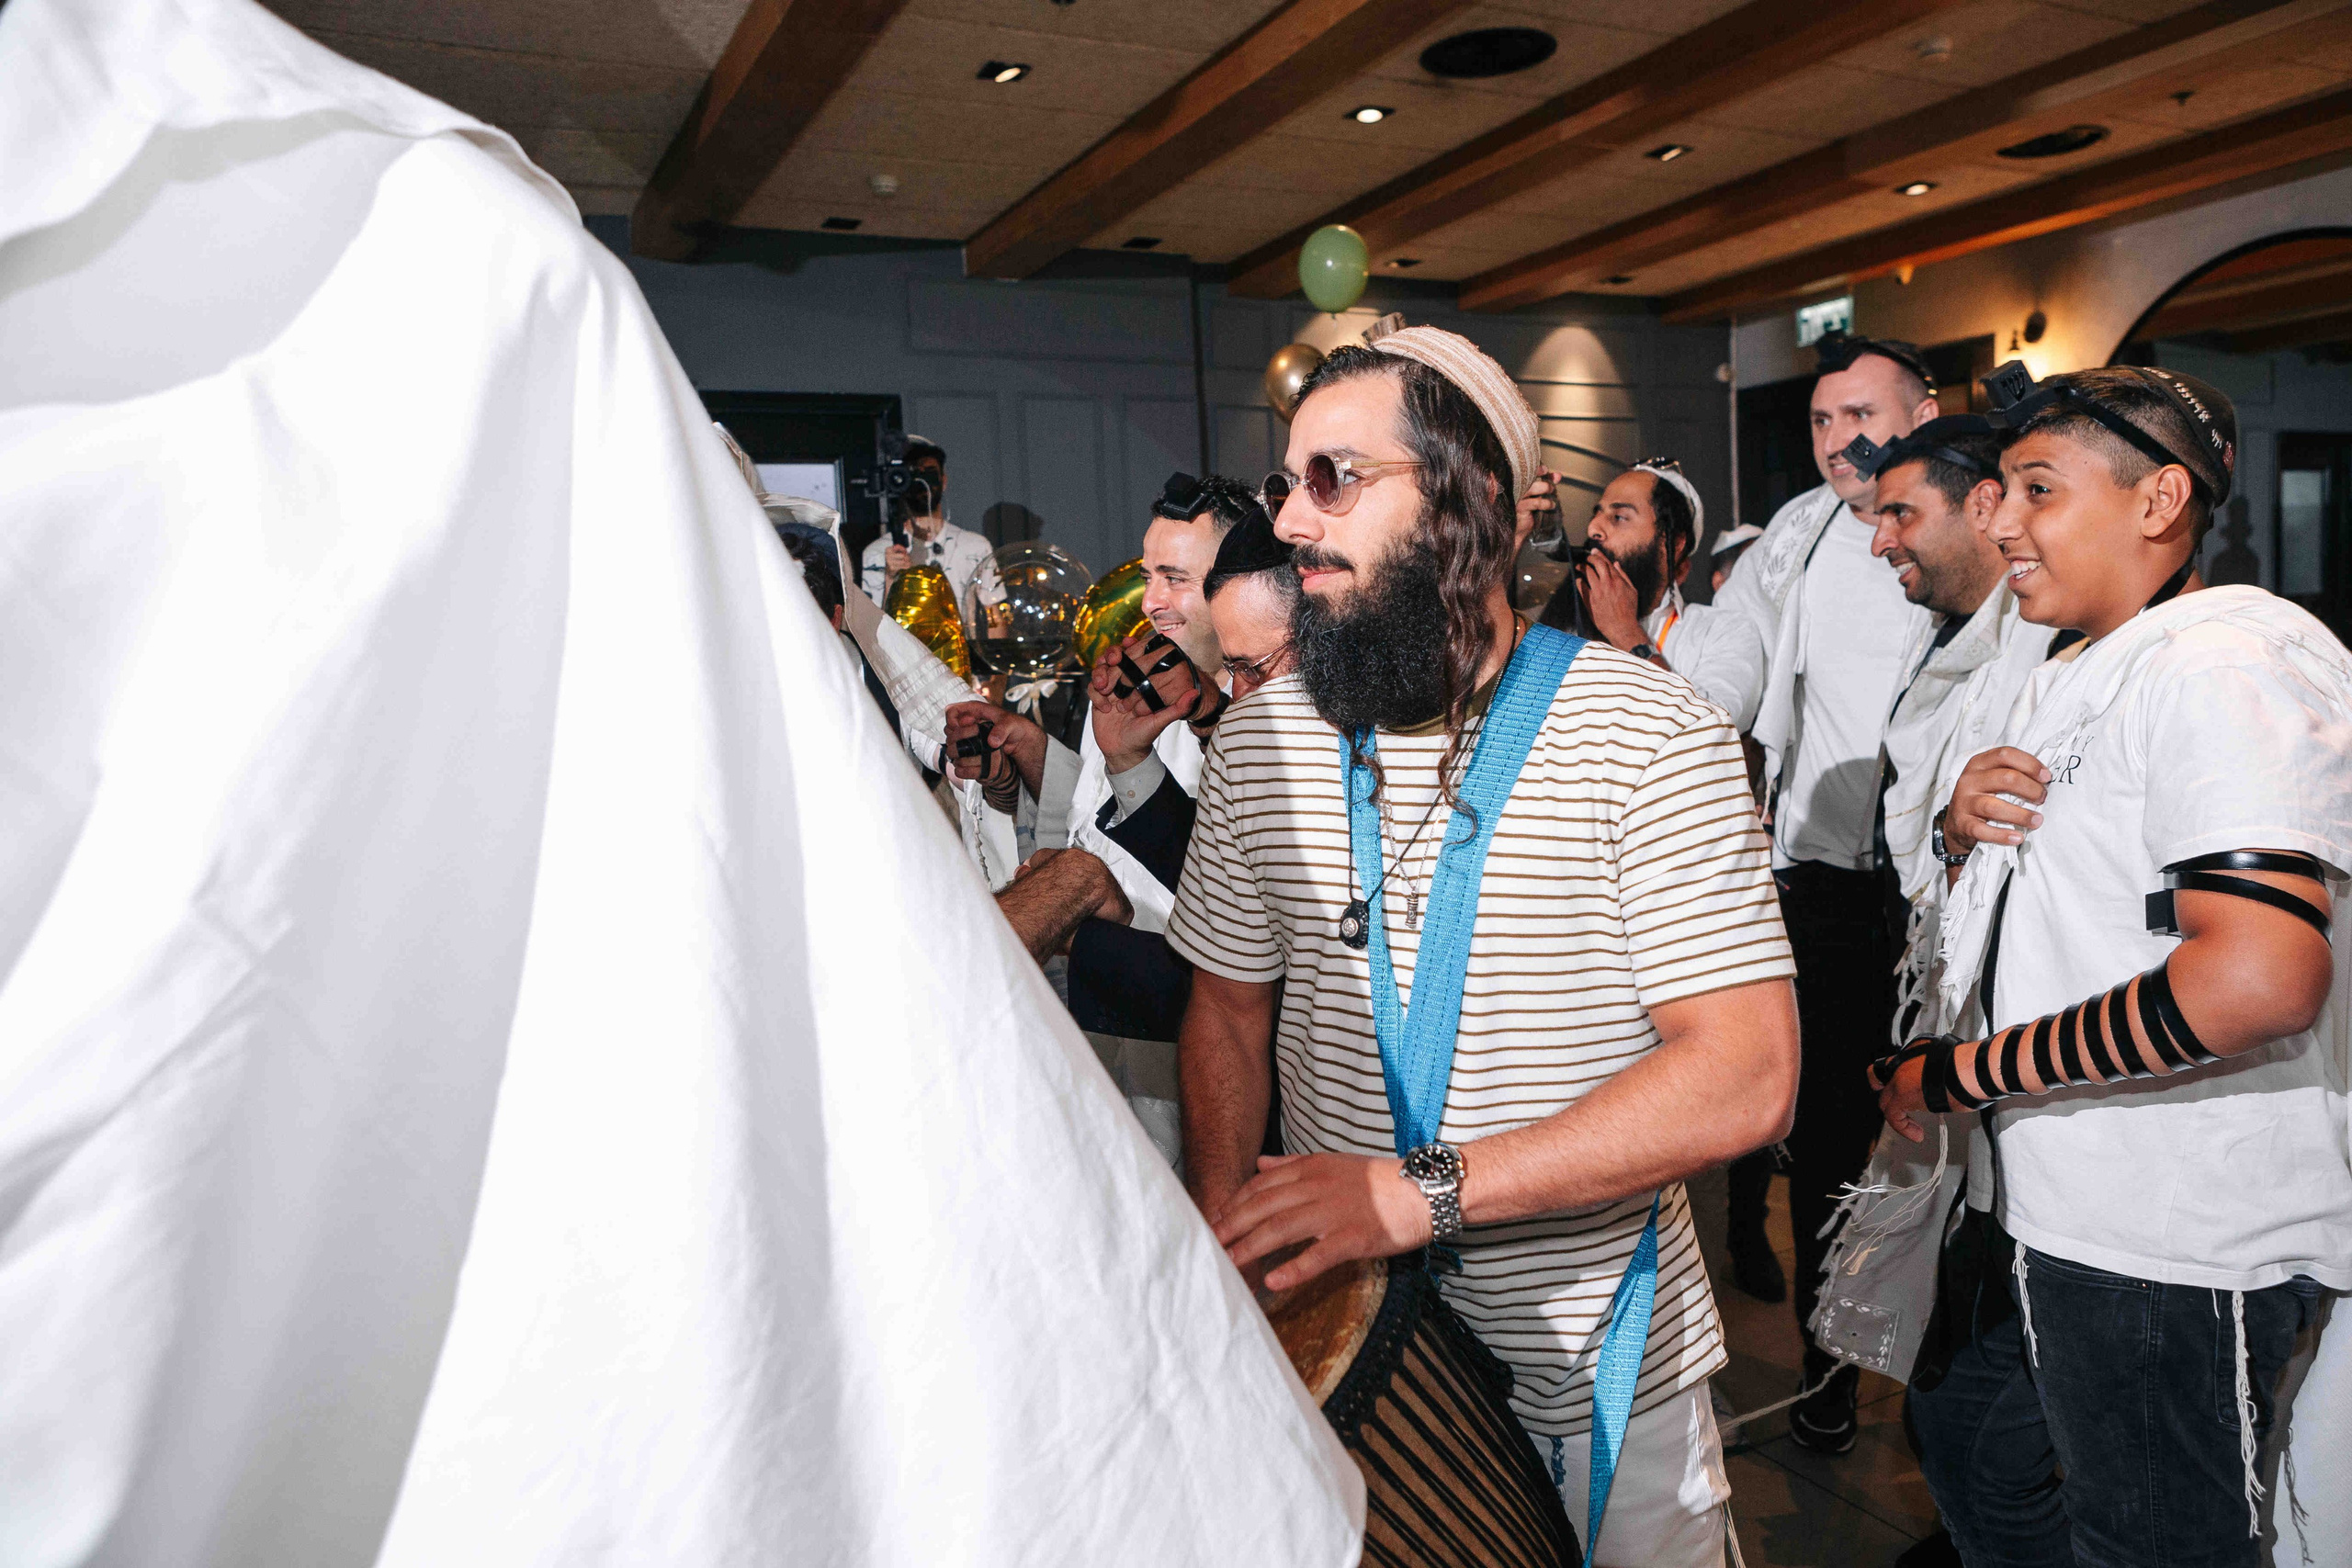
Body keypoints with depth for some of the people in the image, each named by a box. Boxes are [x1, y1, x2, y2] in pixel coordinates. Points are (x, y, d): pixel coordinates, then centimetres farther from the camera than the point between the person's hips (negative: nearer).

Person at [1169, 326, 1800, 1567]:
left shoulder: (1653, 737, -16)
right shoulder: (1260, 740, -3)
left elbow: (1745, 1078, -21)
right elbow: (1228, 1014, 5)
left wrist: (1417, 1192, -29)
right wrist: (1224, 1263, -10)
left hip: (1595, 1380, -3)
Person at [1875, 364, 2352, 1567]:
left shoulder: (2230, 658, -19)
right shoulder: (2073, 677, 13)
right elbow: (2032, 898, 24)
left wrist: (1961, 1073, -23)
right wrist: (1968, 824, -1)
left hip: (2175, 1256, -9)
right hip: (2051, 1218, 9)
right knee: (1969, 1454, 24)